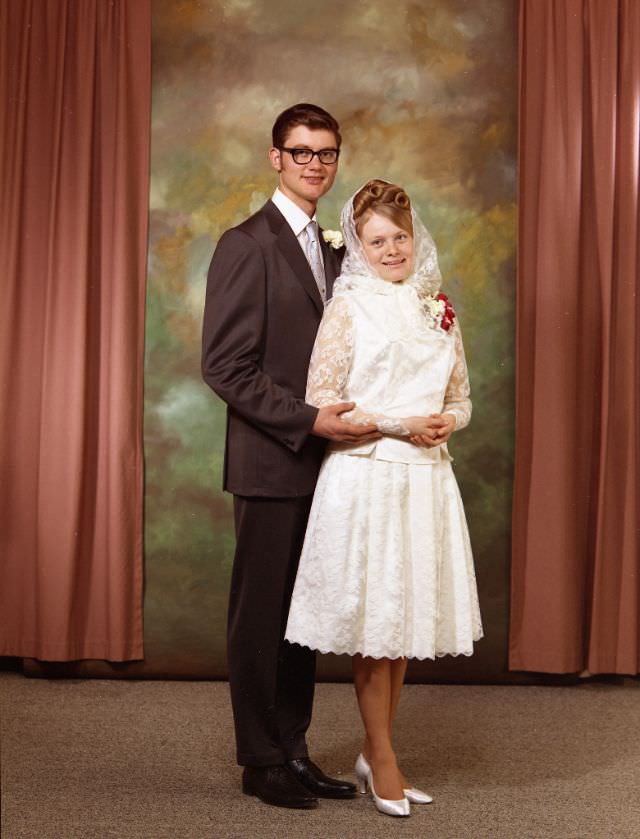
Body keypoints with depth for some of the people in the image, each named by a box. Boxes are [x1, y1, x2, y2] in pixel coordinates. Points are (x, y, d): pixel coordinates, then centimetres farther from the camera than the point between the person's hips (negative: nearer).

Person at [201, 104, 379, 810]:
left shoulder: (329, 251, 17)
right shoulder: (247, 245, -8)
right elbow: (225, 366, -15)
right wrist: (310, 420, -19)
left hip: (320, 459, 8)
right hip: (271, 464, -7)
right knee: (261, 611, 3)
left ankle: (293, 751, 24)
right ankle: (261, 761, 16)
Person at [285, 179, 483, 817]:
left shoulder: (438, 309, 13)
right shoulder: (348, 306, -2)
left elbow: (461, 400, 17)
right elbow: (321, 402, -8)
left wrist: (447, 422, -5)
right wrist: (399, 425, -14)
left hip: (426, 479, 5)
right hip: (365, 477, -5)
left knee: (405, 618, 9)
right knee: (371, 621, 0)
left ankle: (376, 751, 22)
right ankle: (382, 759, 14)